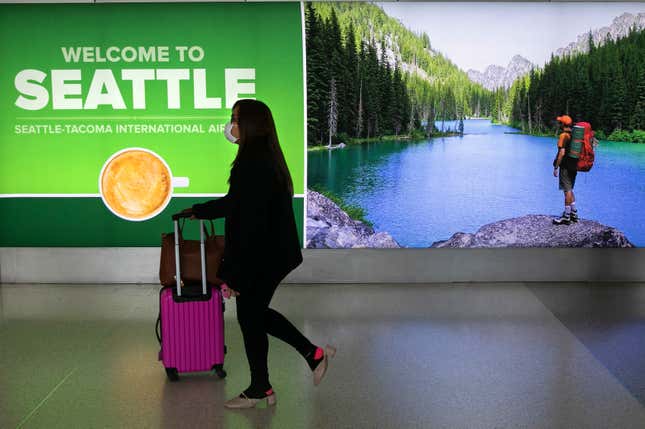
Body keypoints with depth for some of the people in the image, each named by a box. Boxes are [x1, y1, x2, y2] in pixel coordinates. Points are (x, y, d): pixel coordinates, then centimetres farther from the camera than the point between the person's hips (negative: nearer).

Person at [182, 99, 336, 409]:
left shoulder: (253, 165, -23)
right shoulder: (265, 159, 9)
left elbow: (249, 223, -26)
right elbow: (235, 202, 23)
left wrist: (234, 275, -22)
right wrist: (199, 211, 37)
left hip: (260, 258, -10)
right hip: (274, 253, 10)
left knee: (250, 317, 7)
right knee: (257, 312, 23)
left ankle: (260, 390, 25)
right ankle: (314, 354, 27)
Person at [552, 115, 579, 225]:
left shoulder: (563, 135, -15)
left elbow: (562, 153, -21)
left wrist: (556, 167, -16)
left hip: (566, 167, -9)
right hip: (574, 166, 9)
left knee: (567, 191, -4)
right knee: (570, 190, 19)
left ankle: (566, 217, 1)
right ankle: (574, 213, 25)